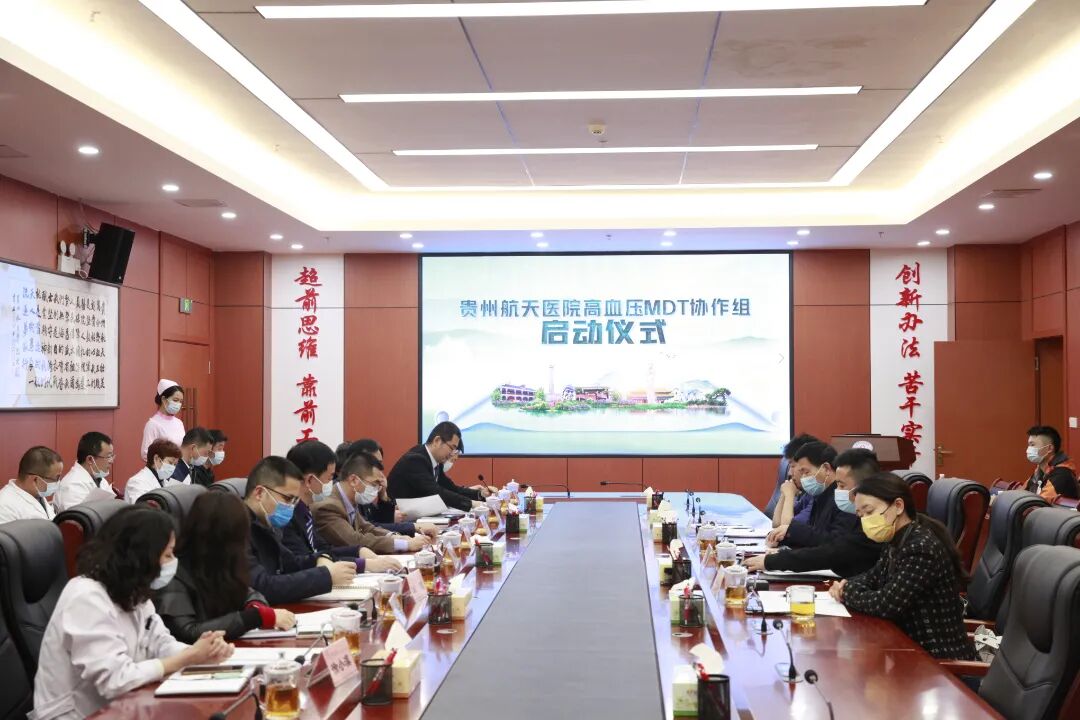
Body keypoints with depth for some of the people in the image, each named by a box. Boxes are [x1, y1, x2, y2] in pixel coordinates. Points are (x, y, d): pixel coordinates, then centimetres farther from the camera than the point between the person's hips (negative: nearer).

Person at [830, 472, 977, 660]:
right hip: (913, 645, 8)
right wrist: (847, 586, -3)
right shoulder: (896, 541, 6)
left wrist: (847, 593, -8)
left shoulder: (921, 548, -22)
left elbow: (886, 604, -24)